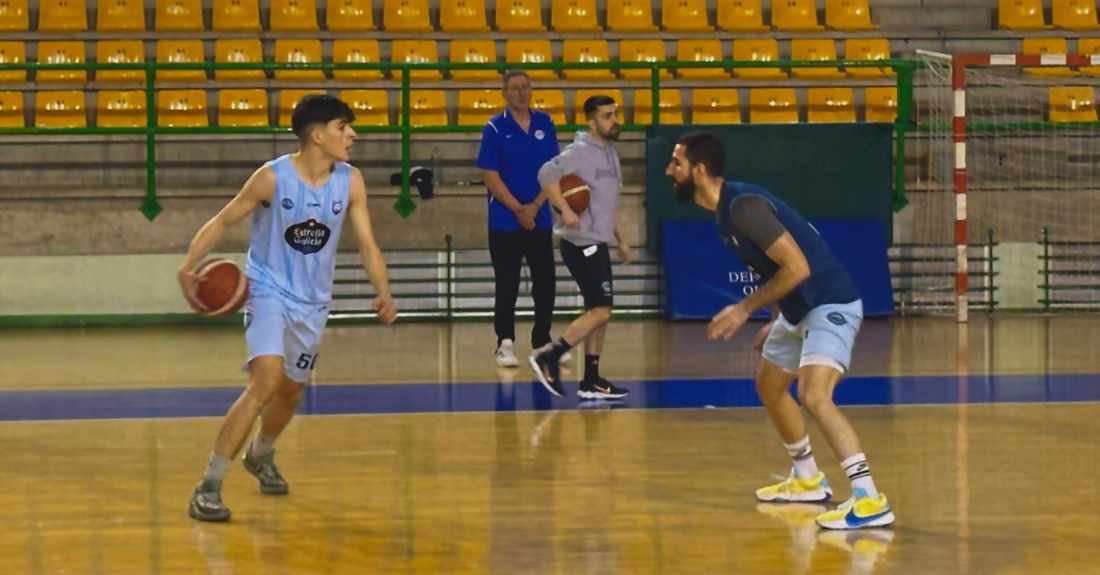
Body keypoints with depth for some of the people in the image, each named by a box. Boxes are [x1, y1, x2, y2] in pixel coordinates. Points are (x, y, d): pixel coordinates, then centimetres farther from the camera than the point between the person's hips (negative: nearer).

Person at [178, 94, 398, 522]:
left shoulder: (350, 182, -6)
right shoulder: (273, 178, -18)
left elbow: (367, 245, -2)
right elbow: (222, 221, -11)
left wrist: (383, 293, -20)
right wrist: (188, 267, -25)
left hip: (312, 301, 6)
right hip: (268, 291, -6)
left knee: (291, 390, 20)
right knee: (267, 380, -25)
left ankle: (260, 457, 52)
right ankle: (208, 487, -22)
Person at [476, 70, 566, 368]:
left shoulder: (545, 124, 4)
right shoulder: (495, 129, -6)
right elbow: (491, 177, -9)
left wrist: (535, 205, -10)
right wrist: (519, 210, -14)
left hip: (540, 219, 3)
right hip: (505, 222, -3)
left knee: (546, 283, 6)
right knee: (507, 286, -1)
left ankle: (543, 341, 18)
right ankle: (505, 344, 6)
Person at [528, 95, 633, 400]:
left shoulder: (610, 154, 15)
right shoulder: (581, 151, -13)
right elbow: (547, 175, -26)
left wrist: (621, 240, 22)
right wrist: (566, 211, -32)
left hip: (597, 244, 9)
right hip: (581, 244, -9)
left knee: (599, 312, 9)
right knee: (600, 310, -13)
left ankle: (591, 381, 13)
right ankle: (548, 358, -9)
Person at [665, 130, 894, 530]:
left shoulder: (744, 206, -22)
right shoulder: (726, 211, 9)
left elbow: (797, 268, -25)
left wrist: (745, 310, -18)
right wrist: (776, 323, 23)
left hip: (830, 304, -11)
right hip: (799, 309, 11)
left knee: (814, 396, -26)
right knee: (769, 388, 25)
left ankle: (869, 501, -31)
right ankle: (807, 481, 40)